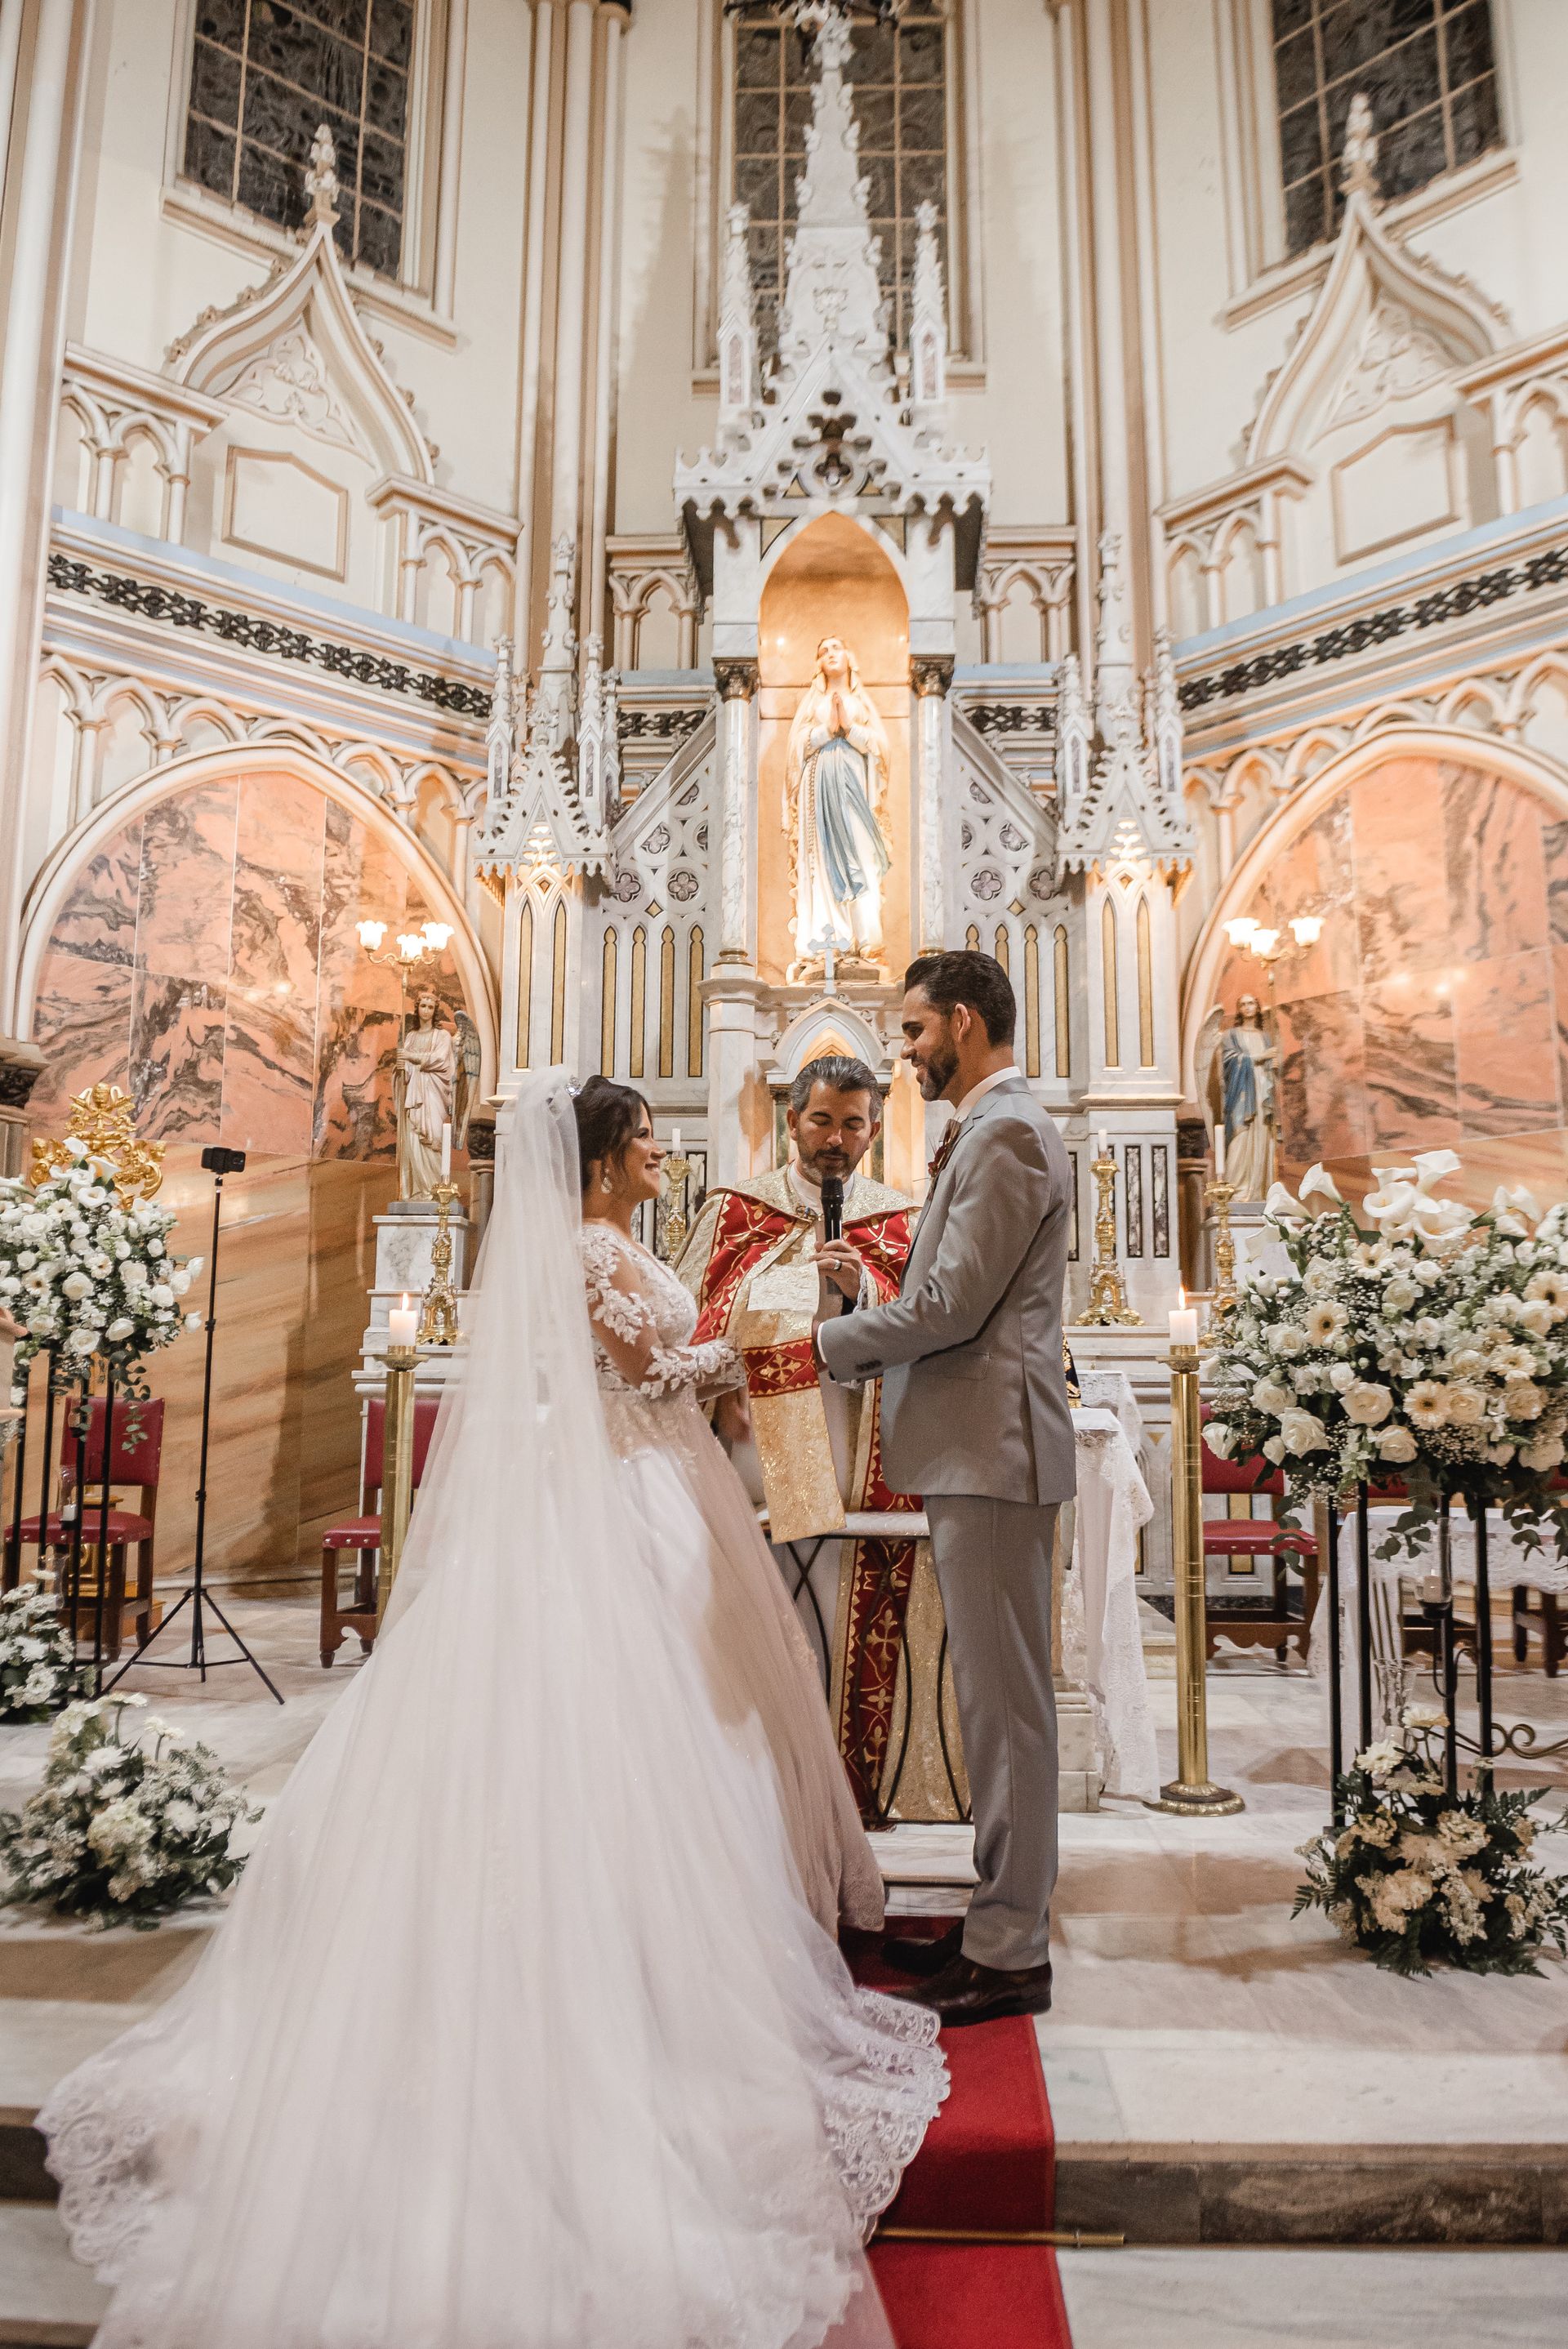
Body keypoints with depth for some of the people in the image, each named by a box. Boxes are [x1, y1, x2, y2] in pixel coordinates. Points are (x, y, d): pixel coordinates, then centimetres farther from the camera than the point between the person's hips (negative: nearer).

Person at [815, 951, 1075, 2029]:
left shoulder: (1007, 1133, -14)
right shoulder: (993, 1129, 19)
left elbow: (952, 1306, -19)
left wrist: (827, 1341, -8)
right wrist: (870, 1295, 7)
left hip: (993, 1451, -10)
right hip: (979, 1450, 10)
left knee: (1005, 1699, -1)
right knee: (996, 1696, 16)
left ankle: (1013, 1955, 11)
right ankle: (1003, 1921, 28)